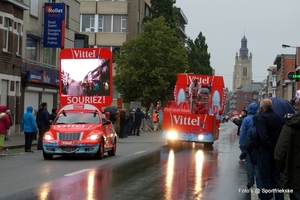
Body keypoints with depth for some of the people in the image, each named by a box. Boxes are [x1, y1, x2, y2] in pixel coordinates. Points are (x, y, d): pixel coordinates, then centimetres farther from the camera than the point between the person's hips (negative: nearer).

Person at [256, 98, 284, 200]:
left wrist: (272, 148, -17)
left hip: (265, 151, -6)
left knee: (265, 179, 3)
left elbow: (263, 136, -24)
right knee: (277, 179, 15)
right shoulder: (280, 118, 7)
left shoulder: (262, 117, -13)